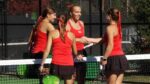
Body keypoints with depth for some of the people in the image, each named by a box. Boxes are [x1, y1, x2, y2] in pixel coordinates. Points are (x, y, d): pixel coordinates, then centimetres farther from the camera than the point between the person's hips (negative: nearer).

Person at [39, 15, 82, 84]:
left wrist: (42, 64, 2)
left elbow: (47, 50, -2)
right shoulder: (71, 35, 6)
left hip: (56, 64, -1)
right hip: (68, 65, 1)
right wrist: (77, 57, 39)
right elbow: (75, 52, 16)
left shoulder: (52, 33, 3)